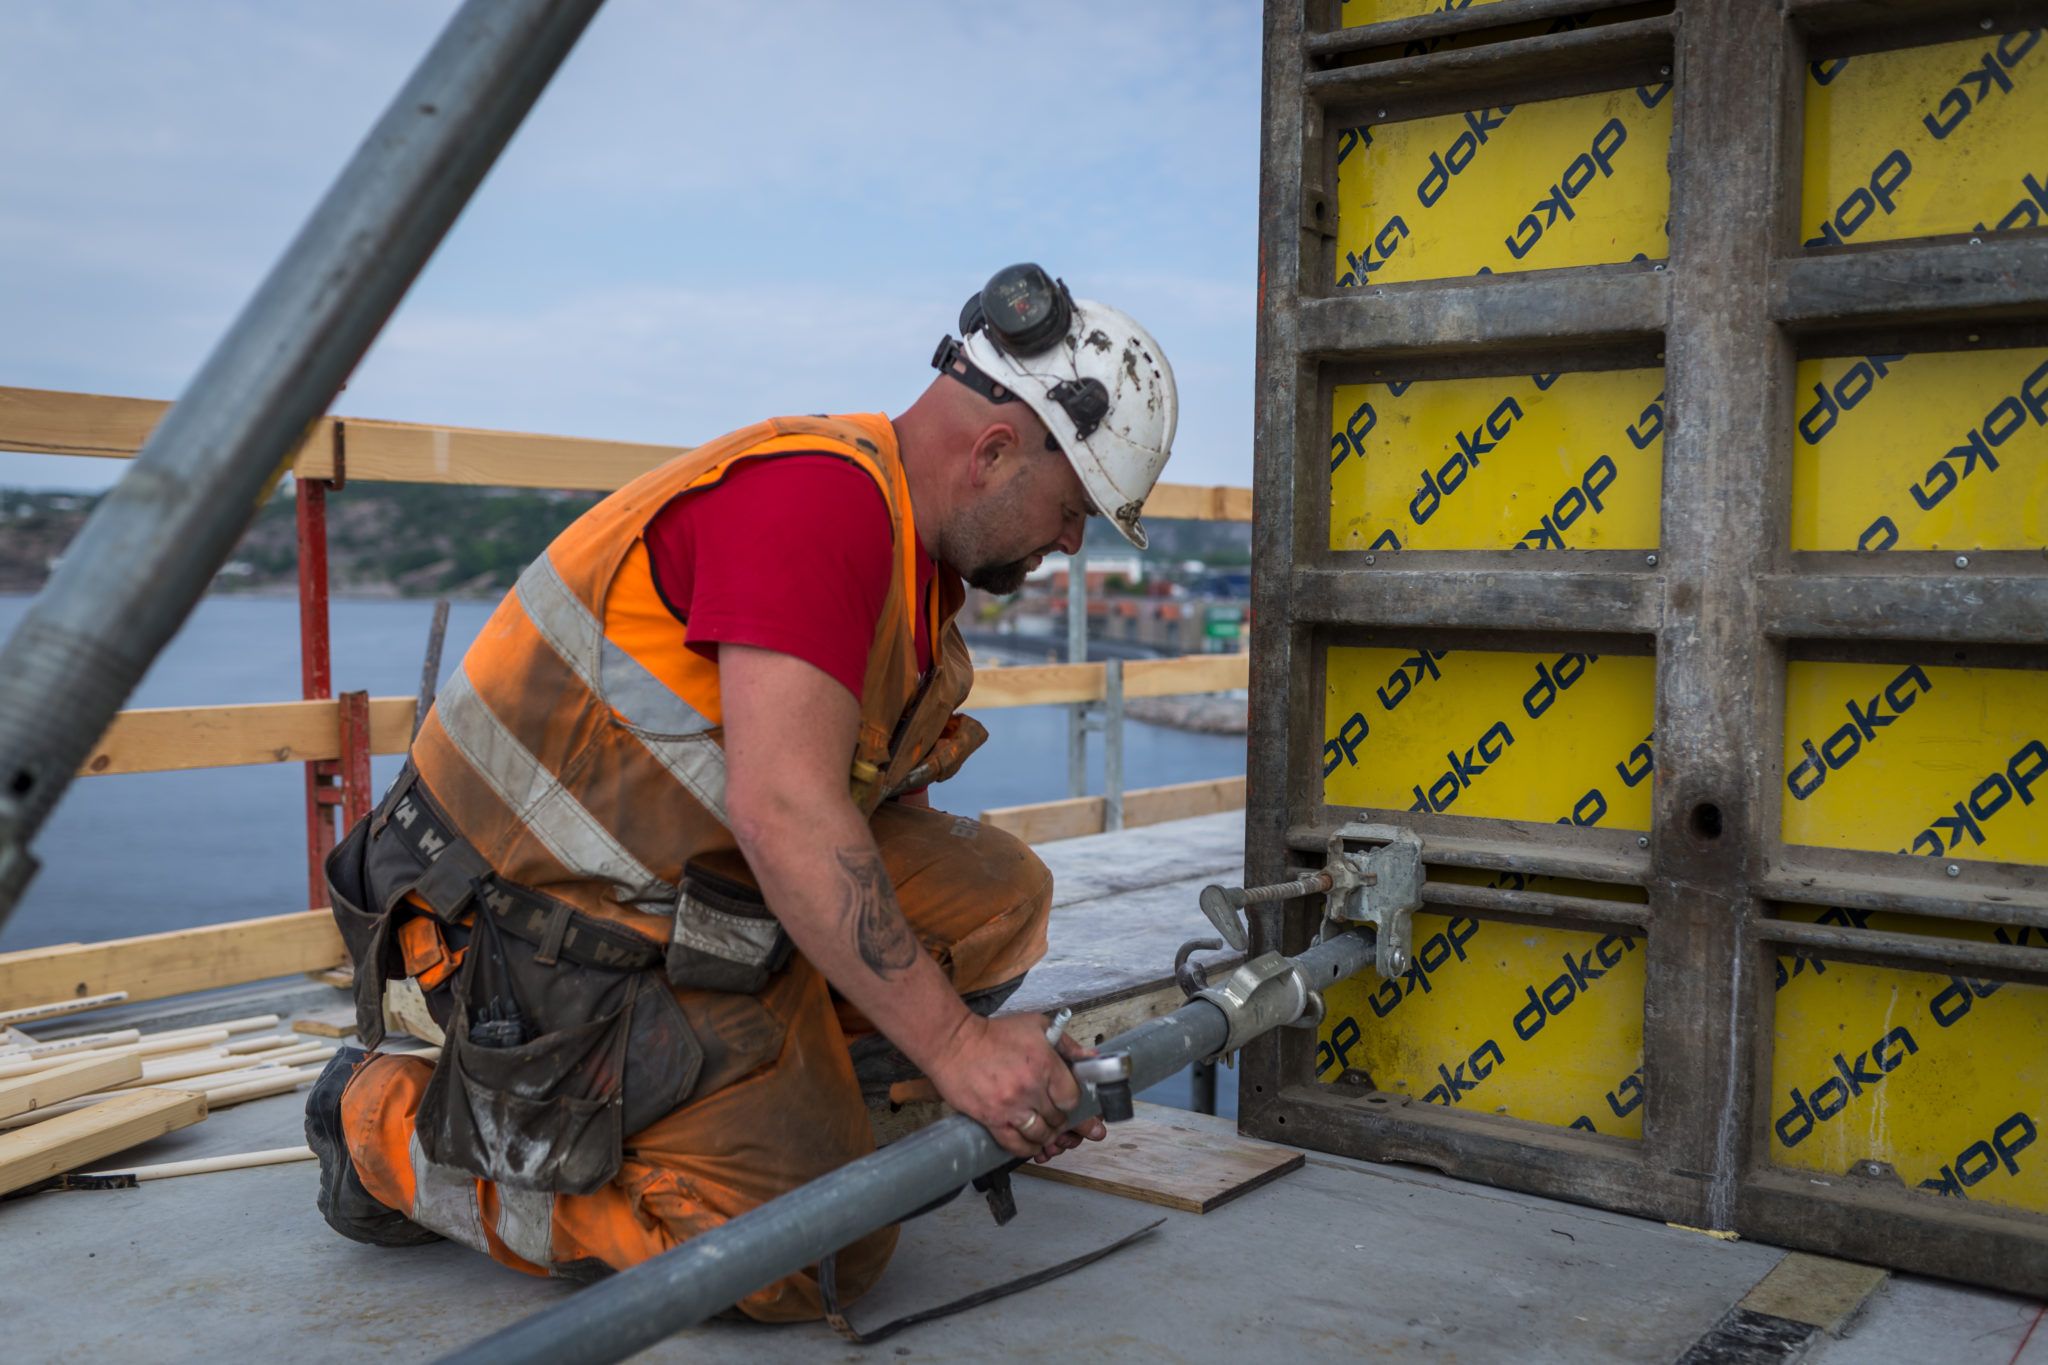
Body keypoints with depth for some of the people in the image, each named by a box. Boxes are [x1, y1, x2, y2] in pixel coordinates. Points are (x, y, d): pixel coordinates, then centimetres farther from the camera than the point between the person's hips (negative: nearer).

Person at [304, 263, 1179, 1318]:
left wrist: (1017, 1070, 12)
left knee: (996, 891, 0)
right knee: (812, 1262, -8)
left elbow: (871, 817, 15)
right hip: (556, 943, -9)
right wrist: (955, 1043, -25)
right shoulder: (816, 490, -22)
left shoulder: (916, 561, 10)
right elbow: (785, 813, -30)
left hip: (699, 899, 9)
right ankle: (397, 1127, 4)